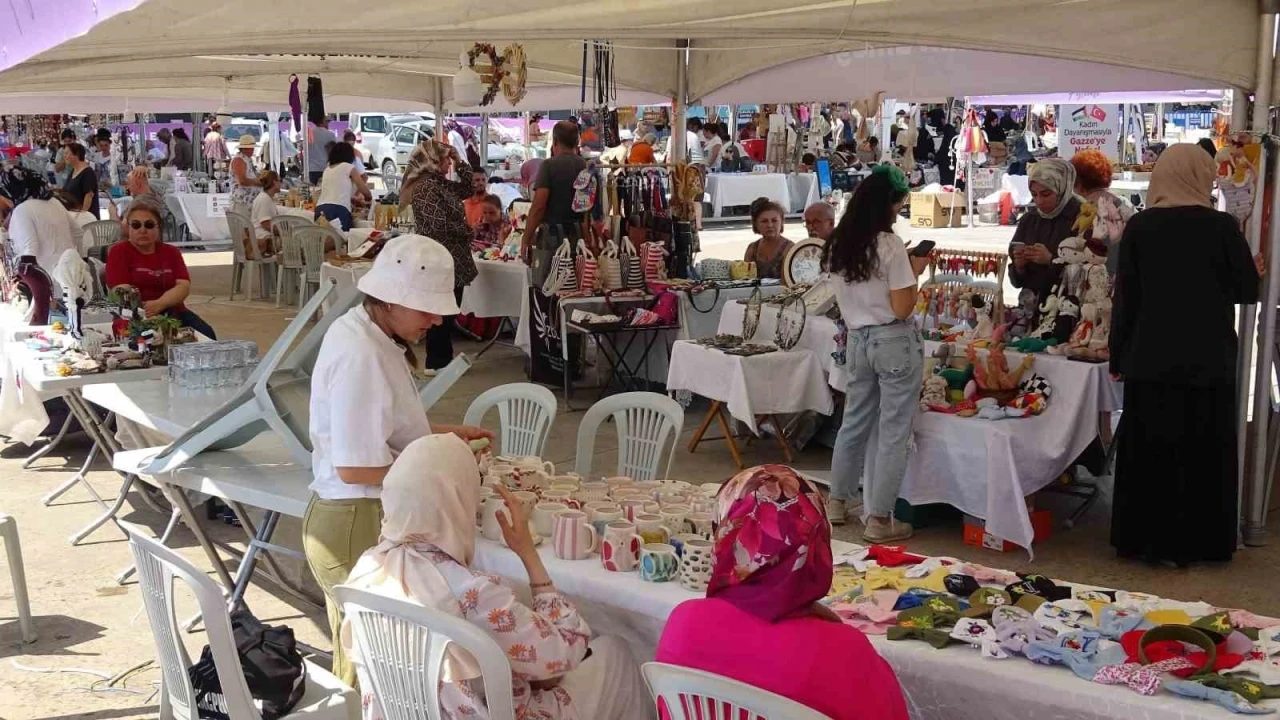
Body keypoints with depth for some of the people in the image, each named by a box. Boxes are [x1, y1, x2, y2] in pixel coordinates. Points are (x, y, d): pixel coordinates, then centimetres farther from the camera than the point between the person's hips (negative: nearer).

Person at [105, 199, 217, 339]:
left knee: (206, 335, -25)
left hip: (173, 313, 3)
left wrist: (159, 304, -19)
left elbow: (184, 286, 0)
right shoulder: (118, 252, 6)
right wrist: (142, 312, -27)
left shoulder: (171, 252, 16)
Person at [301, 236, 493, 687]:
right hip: (358, 526, -10)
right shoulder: (361, 357, -23)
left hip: (353, 519, 10)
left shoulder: (361, 333, 8)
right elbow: (354, 467, -25)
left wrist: (443, 434, 12)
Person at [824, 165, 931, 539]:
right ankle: (880, 520, 6)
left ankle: (837, 503, 29)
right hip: (895, 342, -7)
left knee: (854, 422, 19)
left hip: (858, 340, 7)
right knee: (894, 432, 2)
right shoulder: (890, 245, -16)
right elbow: (902, 309, -17)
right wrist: (915, 271, -3)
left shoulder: (838, 245, 5)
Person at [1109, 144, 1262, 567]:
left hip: (1150, 360, 1)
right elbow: (1247, 291, 1)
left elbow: (1125, 298, -1)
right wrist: (1253, 273, 24)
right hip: (1208, 362, -1)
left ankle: (1144, 539, 14)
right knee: (1204, 453, 10)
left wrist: (1118, 356, 7)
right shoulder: (1222, 226, -7)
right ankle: (1201, 543, 17)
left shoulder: (1139, 227, -3)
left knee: (1149, 451, 9)